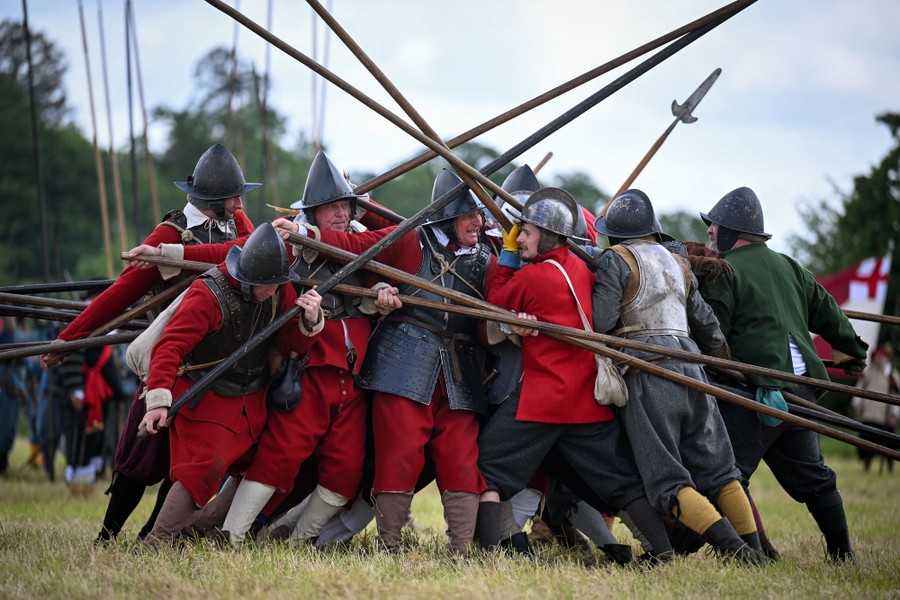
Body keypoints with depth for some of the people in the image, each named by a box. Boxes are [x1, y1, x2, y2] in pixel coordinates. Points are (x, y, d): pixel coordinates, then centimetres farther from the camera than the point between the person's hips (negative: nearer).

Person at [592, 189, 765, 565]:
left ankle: (733, 548, -22)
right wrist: (725, 362, 40)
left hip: (647, 371, -6)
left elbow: (600, 321, -12)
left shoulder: (615, 260, 0)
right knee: (718, 472, 11)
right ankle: (754, 551, 5)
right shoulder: (677, 263, 19)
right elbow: (706, 323, 26)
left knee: (668, 483, -7)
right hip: (691, 369, 6)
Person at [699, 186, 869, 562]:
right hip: (800, 386, 8)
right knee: (811, 475, 17)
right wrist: (852, 351, 40)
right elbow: (827, 312, 27)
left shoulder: (722, 273, -4)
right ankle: (842, 553, 24)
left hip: (756, 390, -8)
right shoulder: (788, 267, 18)